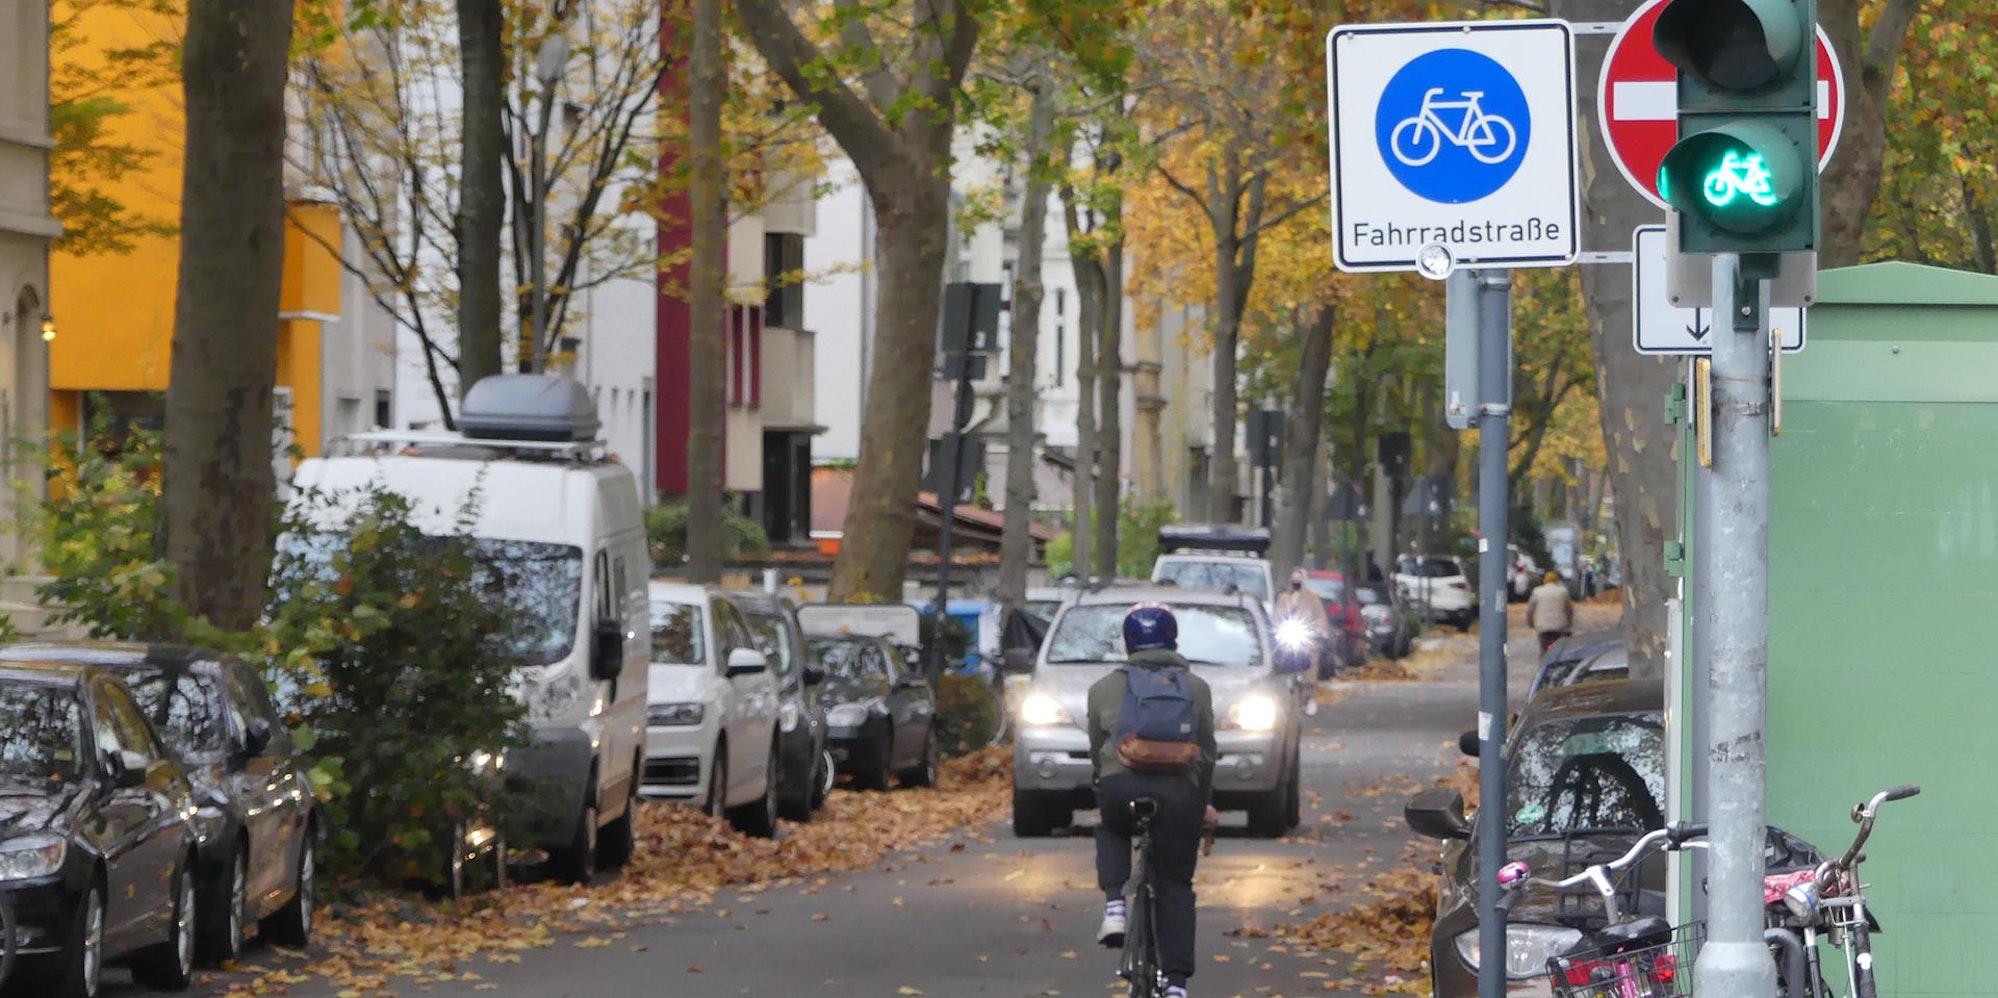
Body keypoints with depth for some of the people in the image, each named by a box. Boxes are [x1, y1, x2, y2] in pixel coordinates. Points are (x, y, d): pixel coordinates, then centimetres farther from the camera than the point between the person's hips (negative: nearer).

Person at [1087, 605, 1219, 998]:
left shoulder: (1104, 689, 15)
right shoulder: (1197, 688, 16)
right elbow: (1208, 752, 20)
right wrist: (1203, 804, 32)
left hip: (1119, 788, 0)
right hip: (1179, 793, 1)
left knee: (1111, 832, 33)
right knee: (1175, 887, 10)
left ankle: (1114, 904, 9)